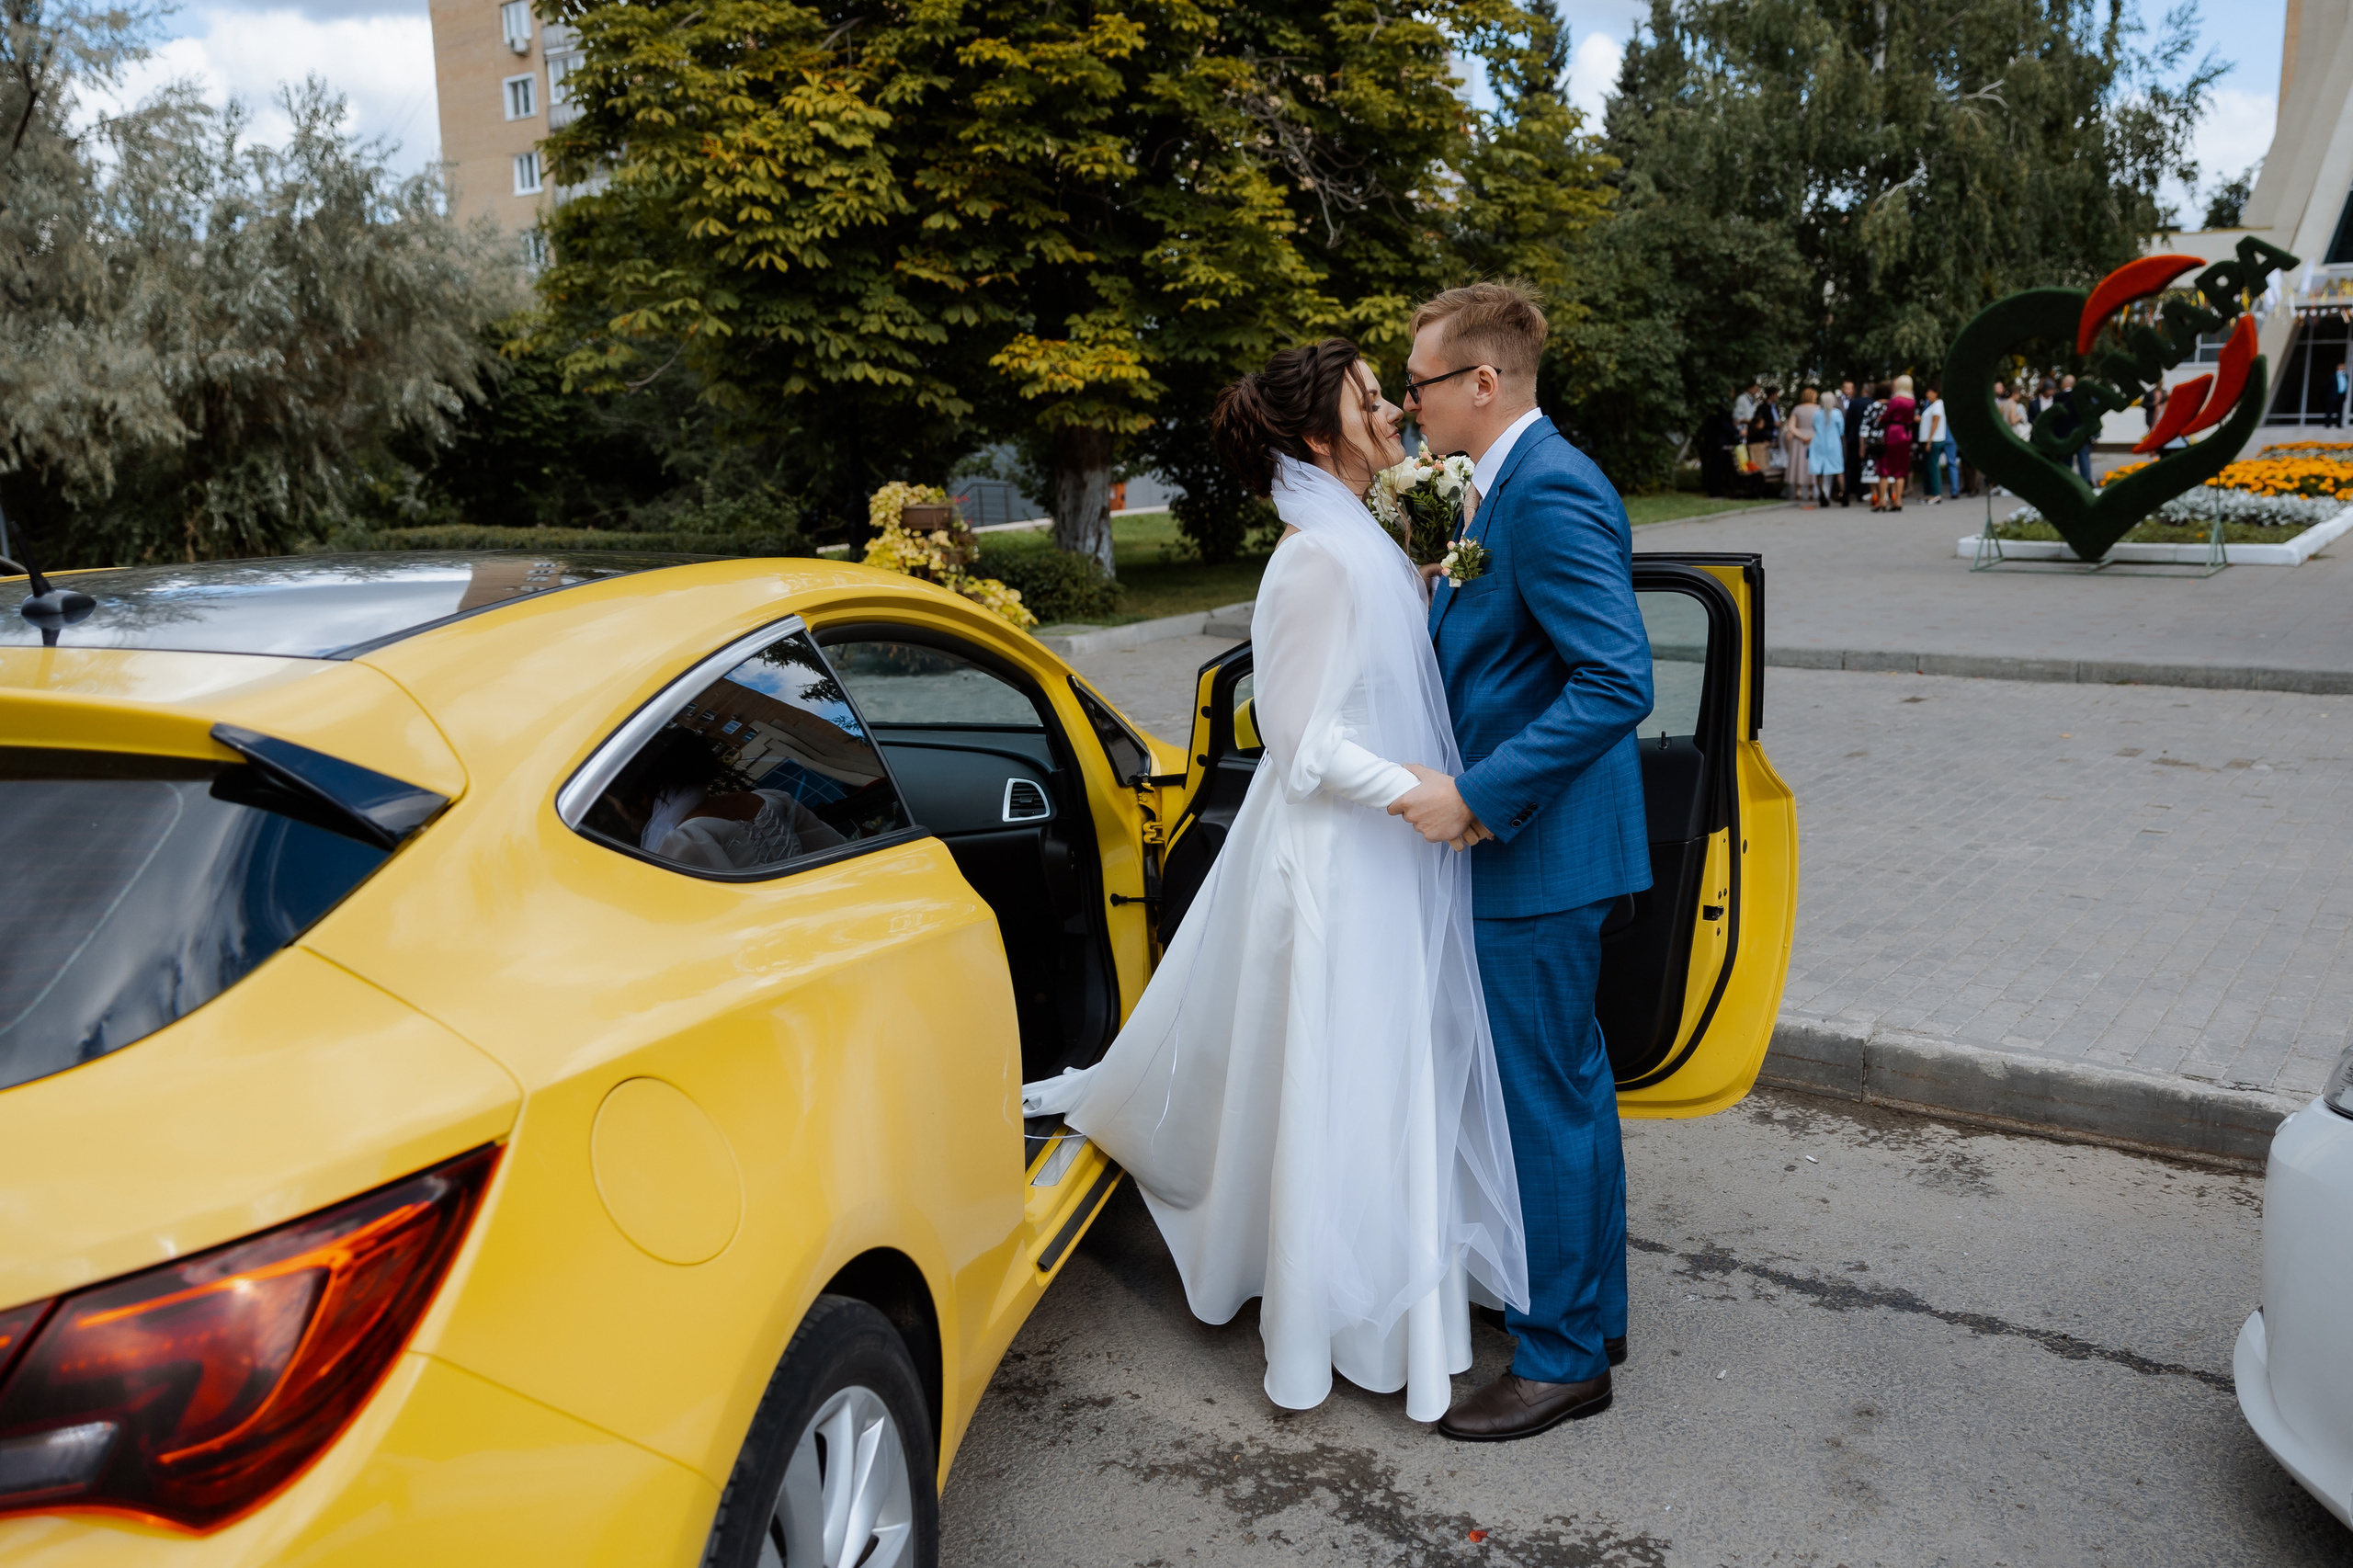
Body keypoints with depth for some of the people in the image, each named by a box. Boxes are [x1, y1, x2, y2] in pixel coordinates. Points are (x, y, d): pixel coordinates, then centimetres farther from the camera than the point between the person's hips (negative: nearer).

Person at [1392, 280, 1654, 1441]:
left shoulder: (1550, 494, -20)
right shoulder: (1503, 487, 12)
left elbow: (1617, 682, -27)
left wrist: (1476, 793, -26)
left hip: (1540, 855, -11)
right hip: (1527, 837, 11)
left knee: (1546, 1101, 1)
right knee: (1571, 1083, 20)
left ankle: (1560, 1357, 17)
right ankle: (1593, 1311, 36)